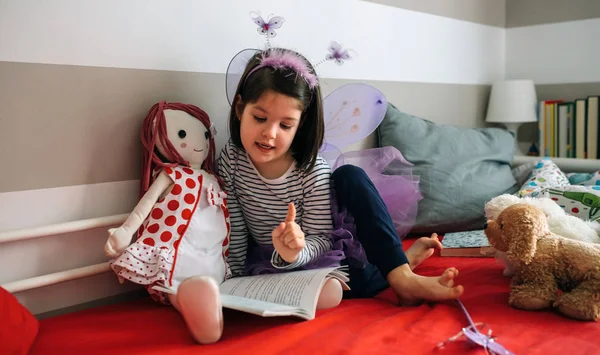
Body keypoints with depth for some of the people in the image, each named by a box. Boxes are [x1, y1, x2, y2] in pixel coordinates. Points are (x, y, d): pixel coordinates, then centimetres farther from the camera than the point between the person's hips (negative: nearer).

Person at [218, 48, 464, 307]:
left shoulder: (314, 172, -23)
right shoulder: (230, 159, -17)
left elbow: (319, 240, -17)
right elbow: (234, 230, -7)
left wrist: (295, 253, -38)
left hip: (314, 253, 1)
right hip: (269, 265, 0)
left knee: (350, 176, -25)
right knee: (327, 291, -35)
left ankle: (398, 271, -21)